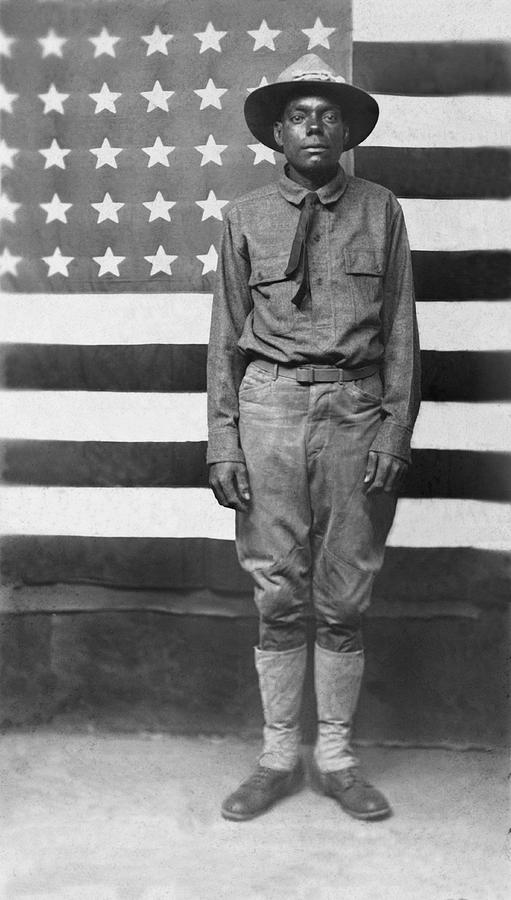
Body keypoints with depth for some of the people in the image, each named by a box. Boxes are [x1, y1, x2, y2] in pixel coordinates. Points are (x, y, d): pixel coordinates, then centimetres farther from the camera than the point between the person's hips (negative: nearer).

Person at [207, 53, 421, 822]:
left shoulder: (380, 212, 5)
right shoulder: (246, 218, 6)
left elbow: (400, 329, 4)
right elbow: (226, 335, 6)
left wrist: (396, 427, -4)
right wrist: (223, 439, 0)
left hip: (354, 411, 0)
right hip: (270, 409, 1)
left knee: (343, 600, 6)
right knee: (278, 595, 7)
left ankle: (337, 759, 22)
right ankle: (279, 759, 21)